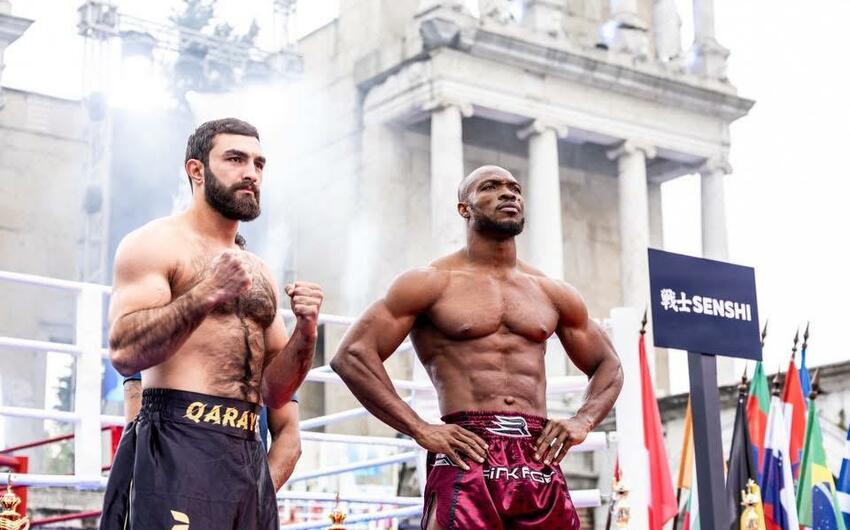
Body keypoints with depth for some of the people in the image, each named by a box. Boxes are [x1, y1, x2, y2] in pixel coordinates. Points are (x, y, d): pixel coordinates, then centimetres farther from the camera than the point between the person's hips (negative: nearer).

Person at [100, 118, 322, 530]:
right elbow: (124, 352, -13)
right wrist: (207, 295, -20)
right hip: (176, 448, -7)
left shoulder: (259, 273, 21)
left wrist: (305, 335, 2)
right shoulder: (155, 243, 1)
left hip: (248, 454, 7)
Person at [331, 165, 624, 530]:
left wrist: (583, 421, 7)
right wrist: (421, 430, -11)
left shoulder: (553, 294, 18)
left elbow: (608, 366, 28)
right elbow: (352, 355, -3)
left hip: (541, 465, 5)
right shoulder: (432, 283, 5)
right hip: (468, 459, -4)